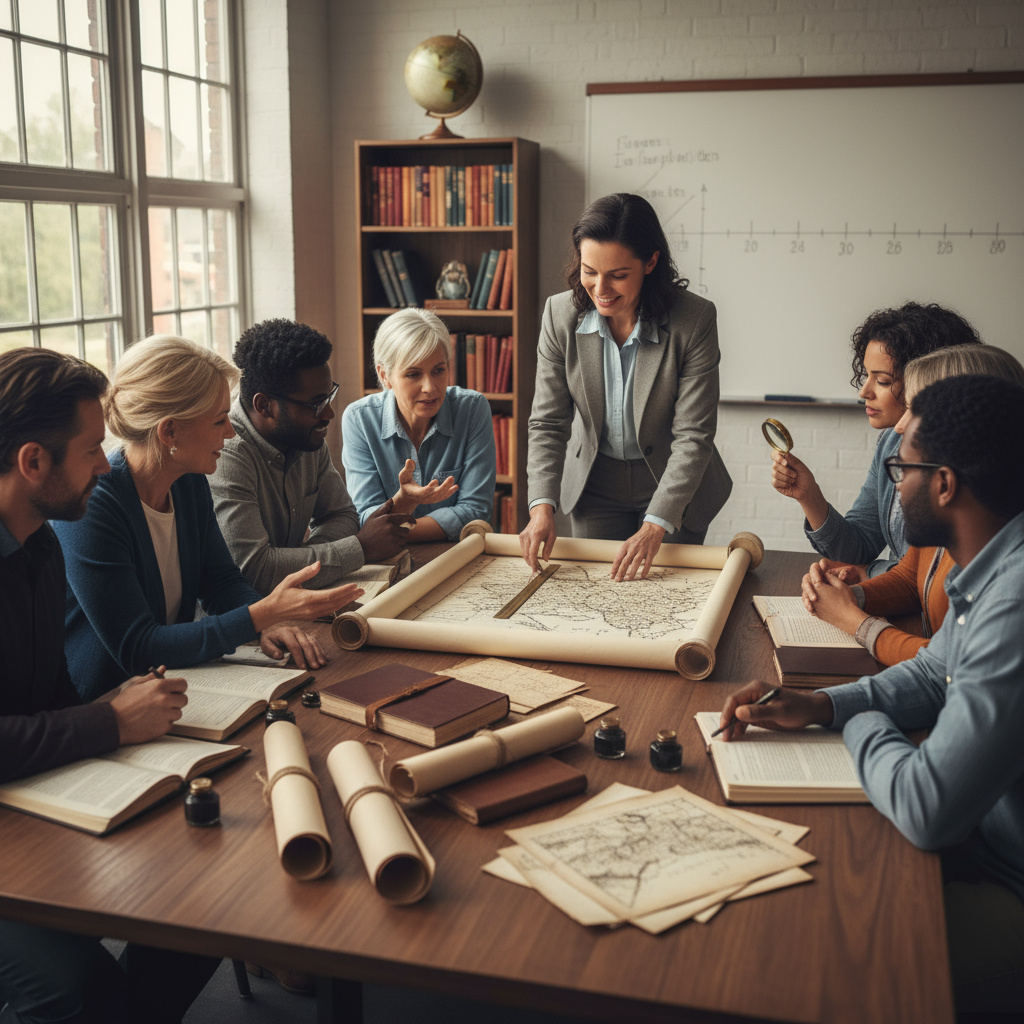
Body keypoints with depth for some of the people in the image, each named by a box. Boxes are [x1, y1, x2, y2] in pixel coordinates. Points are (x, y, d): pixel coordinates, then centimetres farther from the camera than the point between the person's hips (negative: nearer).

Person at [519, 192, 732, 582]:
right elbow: (548, 422, -10)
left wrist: (655, 525, -30)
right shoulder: (561, 314, -14)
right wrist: (542, 505, -24)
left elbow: (693, 436, -21)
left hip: (675, 485, -2)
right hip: (595, 484, 2)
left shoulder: (695, 319, -22)